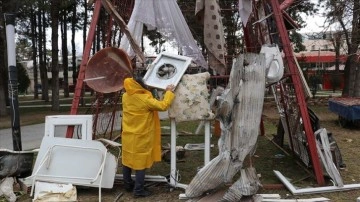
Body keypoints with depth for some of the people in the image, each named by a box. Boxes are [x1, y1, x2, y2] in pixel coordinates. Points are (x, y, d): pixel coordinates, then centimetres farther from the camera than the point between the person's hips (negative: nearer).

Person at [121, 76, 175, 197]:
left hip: (127, 136, 7)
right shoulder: (145, 99, -22)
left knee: (127, 160, 17)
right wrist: (169, 92, -8)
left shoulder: (125, 96, -1)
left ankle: (128, 185, 32)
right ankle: (138, 190, 10)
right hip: (140, 138, -7)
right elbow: (163, 106, -20)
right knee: (140, 163, 3)